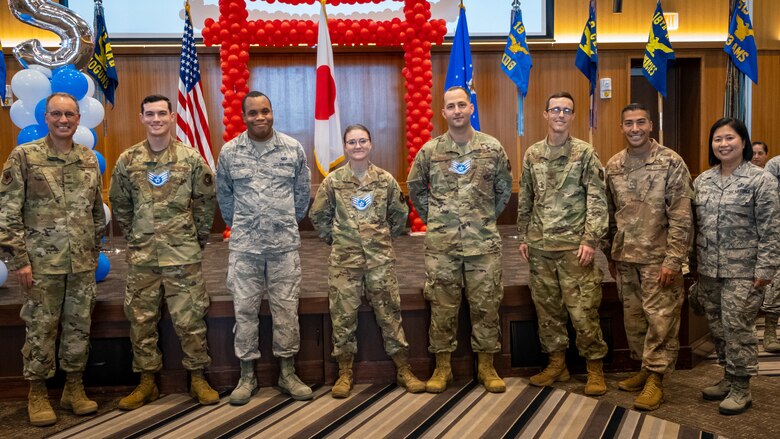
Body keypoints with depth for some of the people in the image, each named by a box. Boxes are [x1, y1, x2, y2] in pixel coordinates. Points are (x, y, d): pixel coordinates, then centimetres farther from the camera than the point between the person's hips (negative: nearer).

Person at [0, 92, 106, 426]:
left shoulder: (90, 160, 8)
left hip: (82, 264, 4)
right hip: (41, 264, -4)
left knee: (79, 327, 10)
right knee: (40, 329, 5)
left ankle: (74, 388, 24)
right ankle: (37, 393, 20)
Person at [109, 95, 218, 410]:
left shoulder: (191, 158, -2)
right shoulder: (127, 160, 3)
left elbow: (206, 200, 5)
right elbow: (119, 203, 14)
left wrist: (199, 237, 7)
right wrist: (132, 236, 12)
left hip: (183, 255, -2)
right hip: (141, 256, 2)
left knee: (190, 318, 2)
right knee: (141, 319, 8)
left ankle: (198, 378, 15)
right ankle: (147, 381, 21)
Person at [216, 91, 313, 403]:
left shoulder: (293, 148, 1)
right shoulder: (229, 152, 1)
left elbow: (302, 192, 11)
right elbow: (224, 195, 13)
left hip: (285, 244, 0)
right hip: (244, 246, 0)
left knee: (286, 308, 5)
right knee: (245, 309, 4)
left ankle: (287, 373, 18)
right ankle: (247, 375, 17)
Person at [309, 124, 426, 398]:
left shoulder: (385, 179, 2)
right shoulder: (333, 181, 0)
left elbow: (400, 213, 14)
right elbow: (318, 216, 10)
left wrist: (386, 237, 10)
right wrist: (334, 239, 6)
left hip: (380, 257, 1)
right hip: (344, 259, 0)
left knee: (389, 313, 4)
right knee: (343, 315, 3)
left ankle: (403, 370, 14)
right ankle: (345, 373, 16)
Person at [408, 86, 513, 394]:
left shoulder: (493, 148, 2)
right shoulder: (429, 151, 2)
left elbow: (504, 189, 13)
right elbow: (415, 189, 14)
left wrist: (487, 218, 11)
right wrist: (433, 219, 10)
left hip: (483, 242, 0)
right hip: (441, 244, 0)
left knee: (486, 305, 5)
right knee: (442, 306, 5)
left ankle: (486, 366, 19)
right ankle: (442, 367, 18)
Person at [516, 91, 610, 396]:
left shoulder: (585, 153, -3)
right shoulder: (532, 155, 9)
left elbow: (597, 201, -6)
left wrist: (590, 240, -13)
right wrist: (523, 237, 11)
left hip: (573, 245, -4)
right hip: (539, 246, 4)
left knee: (583, 309, -3)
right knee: (547, 307, 11)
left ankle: (594, 368, 11)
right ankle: (557, 363, 24)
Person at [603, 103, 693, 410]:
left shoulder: (671, 163, -7)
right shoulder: (612, 166, 7)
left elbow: (681, 217, -10)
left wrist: (673, 259, -15)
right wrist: (610, 255, 14)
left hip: (658, 258, -5)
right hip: (625, 258, 5)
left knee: (660, 318, -1)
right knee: (633, 317, 12)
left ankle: (656, 378, 10)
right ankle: (644, 369, 27)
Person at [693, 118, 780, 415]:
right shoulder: (702, 181, 9)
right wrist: (694, 262, 12)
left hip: (743, 271, -5)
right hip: (708, 269, 5)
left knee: (737, 327, -2)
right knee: (717, 326, 12)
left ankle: (741, 387, 11)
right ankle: (729, 377, 27)